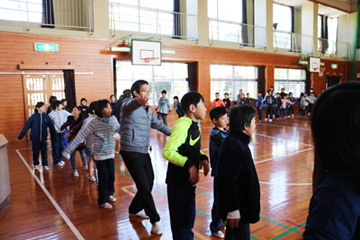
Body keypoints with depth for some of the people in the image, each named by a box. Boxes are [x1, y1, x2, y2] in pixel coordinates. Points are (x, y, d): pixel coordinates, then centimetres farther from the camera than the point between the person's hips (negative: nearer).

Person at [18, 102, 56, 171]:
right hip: (35, 138, -1)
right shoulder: (33, 117, -9)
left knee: (44, 152, 8)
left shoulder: (46, 117, -4)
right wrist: (20, 136, -3)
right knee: (35, 152, 9)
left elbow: (51, 127, 2)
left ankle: (45, 165, 23)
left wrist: (53, 136, 4)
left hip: (44, 138, 1)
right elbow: (26, 126, -5)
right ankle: (36, 165, 29)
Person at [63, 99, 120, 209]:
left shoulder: (113, 119, -3)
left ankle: (109, 194, 36)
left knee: (111, 176, 11)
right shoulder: (94, 123, -16)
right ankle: (103, 201, 19)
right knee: (103, 178, 1)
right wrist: (67, 150, -15)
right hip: (99, 155, -4)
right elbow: (80, 136, -15)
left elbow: (120, 129, 16)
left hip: (110, 153, 4)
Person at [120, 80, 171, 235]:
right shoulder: (128, 105, -11)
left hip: (144, 152, 8)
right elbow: (130, 105, -36)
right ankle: (155, 220, 7)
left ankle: (134, 209, 39)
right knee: (144, 186, -6)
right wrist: (139, 101, -59)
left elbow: (158, 124, 24)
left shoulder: (148, 110, 14)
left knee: (149, 183, 16)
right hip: (131, 152, -8)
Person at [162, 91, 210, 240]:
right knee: (181, 219, 6)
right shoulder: (182, 126, -22)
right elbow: (167, 152, -27)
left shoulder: (195, 126, 6)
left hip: (190, 179, 9)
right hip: (178, 181, -9)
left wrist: (203, 158, -2)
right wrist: (189, 165, -31)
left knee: (189, 216, 23)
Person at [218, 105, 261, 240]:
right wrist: (233, 210, -24)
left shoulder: (236, 142, 6)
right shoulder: (234, 148, -27)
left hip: (241, 204, 10)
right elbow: (228, 181, -29)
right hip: (237, 208, -10)